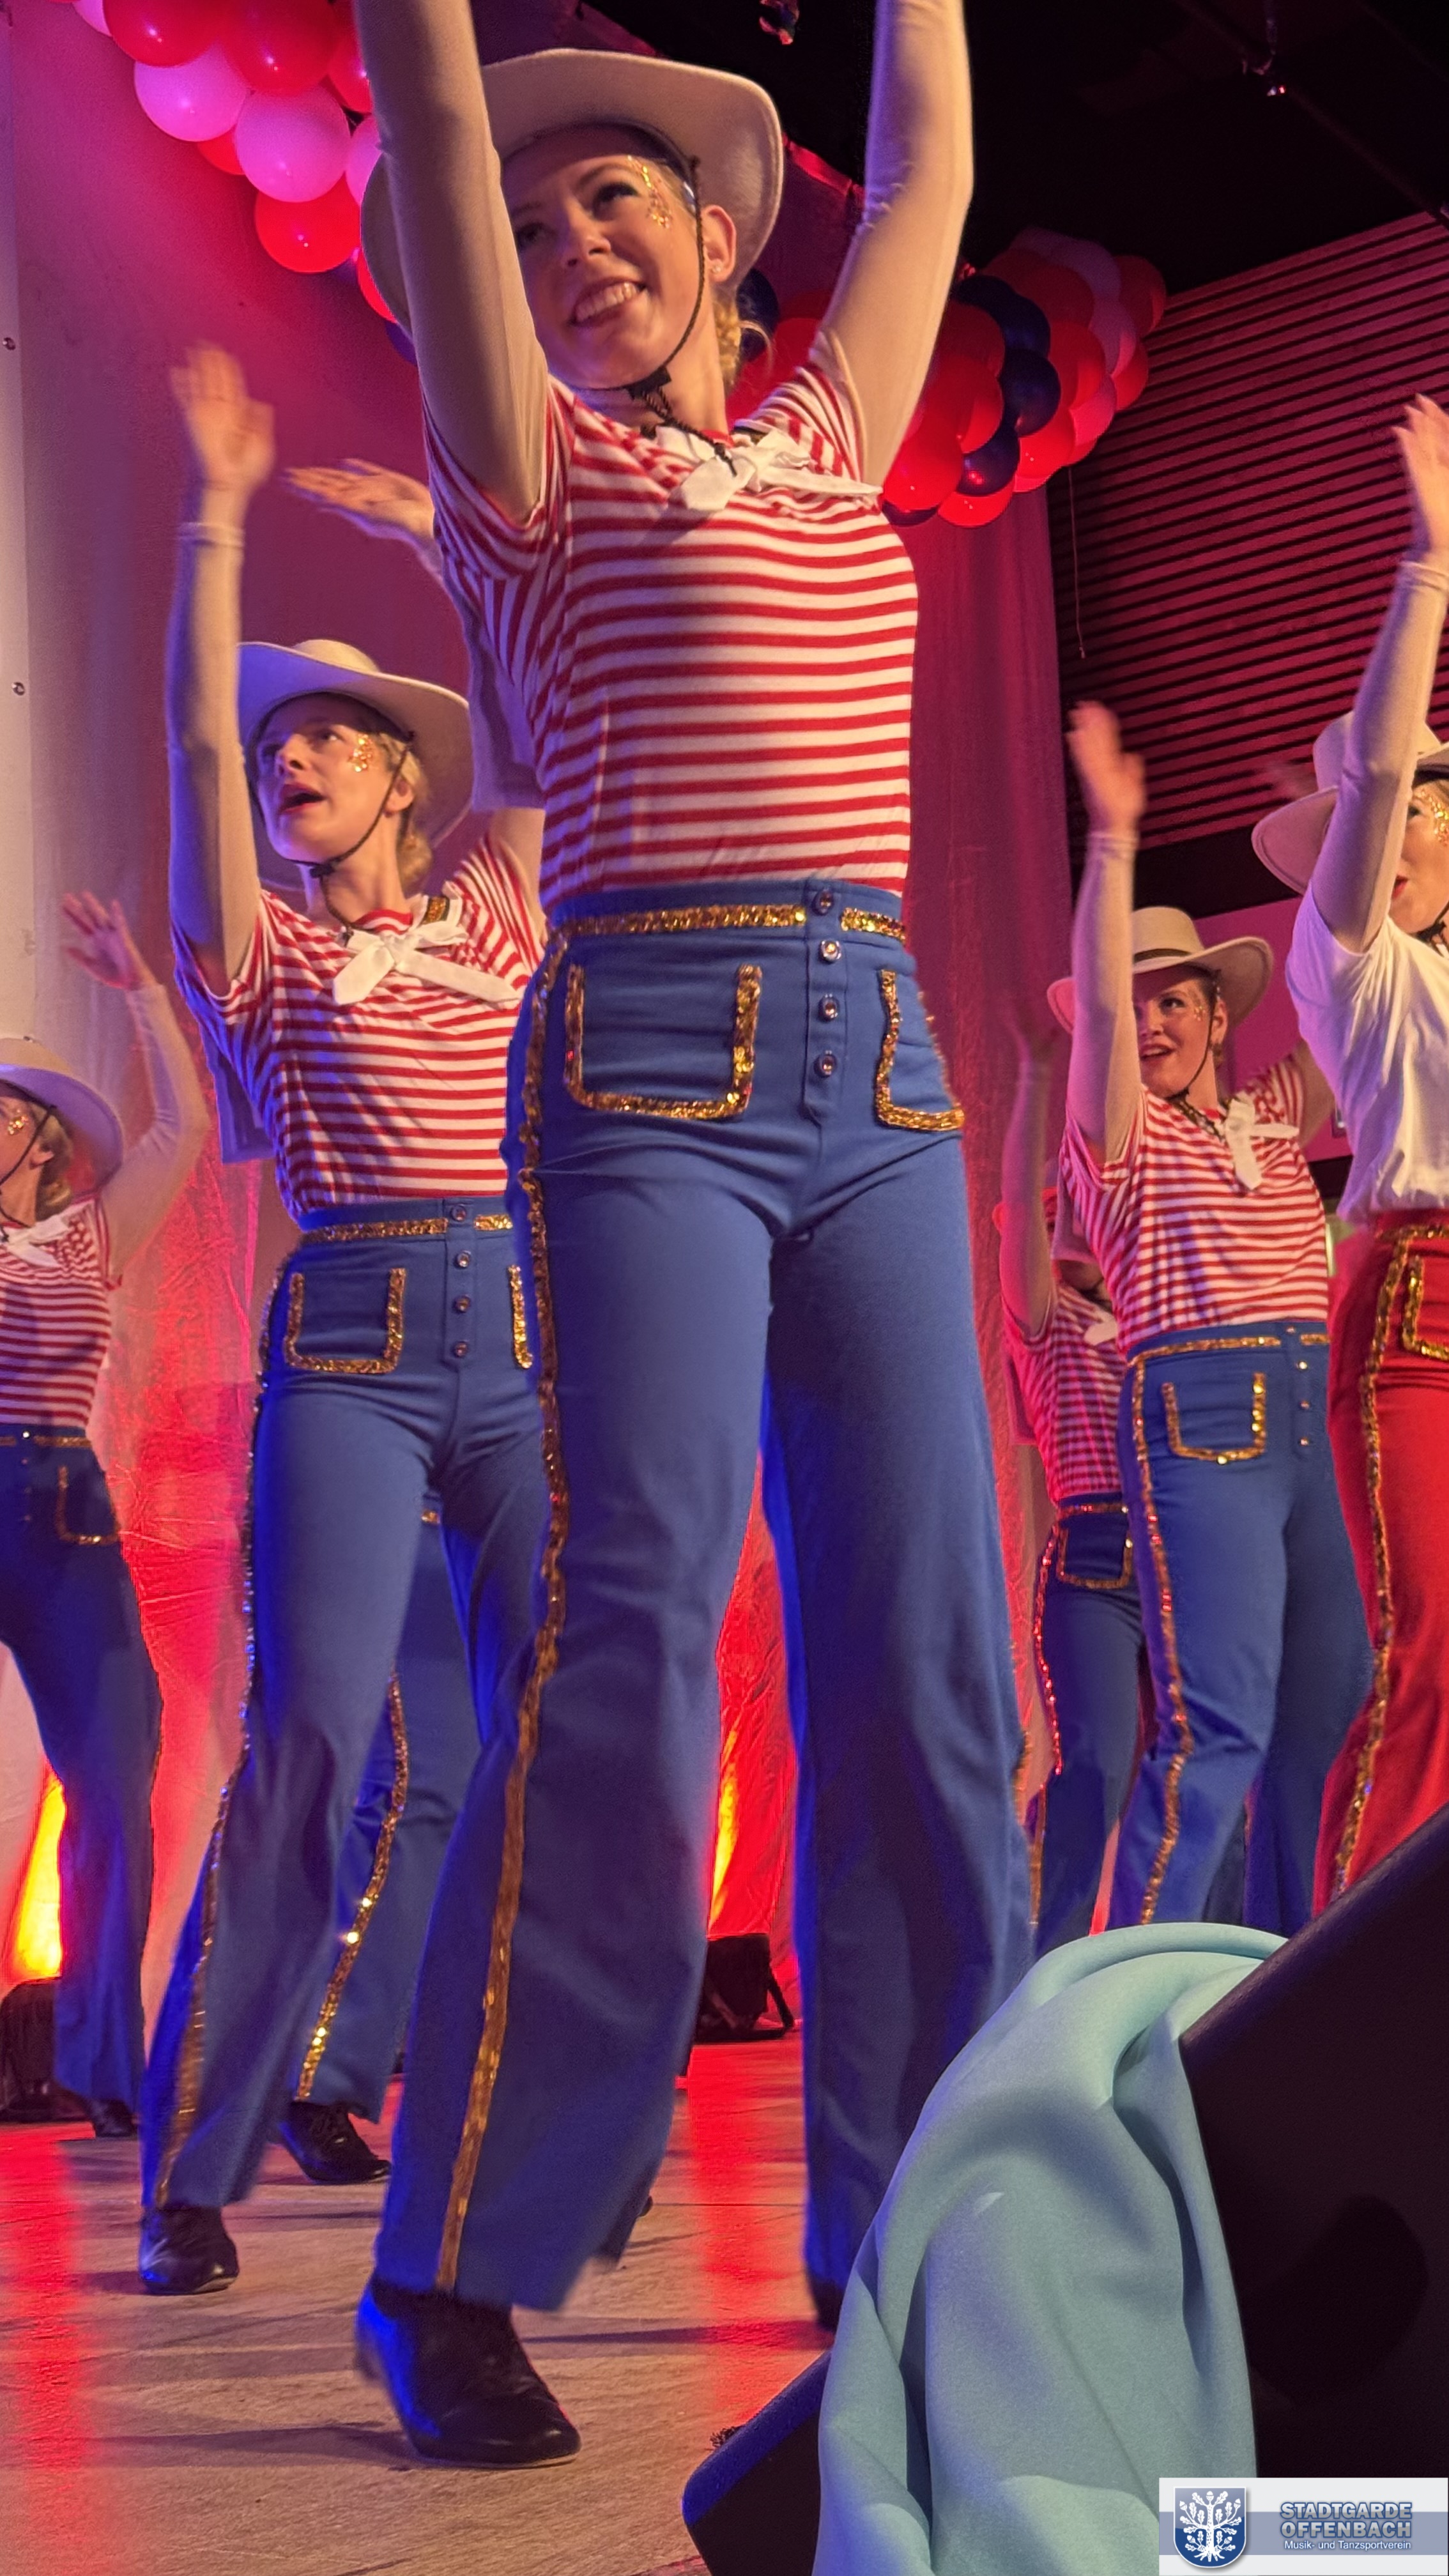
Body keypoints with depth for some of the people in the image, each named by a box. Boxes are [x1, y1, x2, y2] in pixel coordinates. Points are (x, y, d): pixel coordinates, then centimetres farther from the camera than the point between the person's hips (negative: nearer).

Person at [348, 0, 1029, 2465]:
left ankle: (914, 2226, 11)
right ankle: (462, 2266, -4)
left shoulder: (826, 445, 21)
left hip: (880, 1079, 5)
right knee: (631, 1639, -13)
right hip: (655, 1061, -5)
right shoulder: (534, 463, 8)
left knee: (922, 1664, 1)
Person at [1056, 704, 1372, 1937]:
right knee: (1220, 1719, -15)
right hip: (1201, 1413, -6)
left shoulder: (1278, 1115, 19)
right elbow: (1095, 1002, -11)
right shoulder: (1120, 1133, 4)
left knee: (1329, 1706, 5)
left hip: (1312, 1415, 6)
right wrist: (1112, 837, -19)